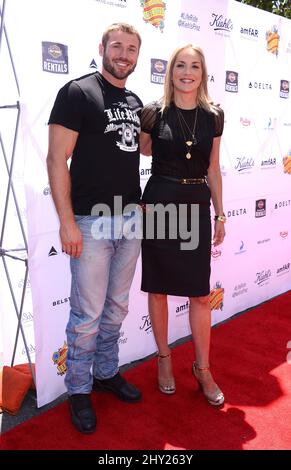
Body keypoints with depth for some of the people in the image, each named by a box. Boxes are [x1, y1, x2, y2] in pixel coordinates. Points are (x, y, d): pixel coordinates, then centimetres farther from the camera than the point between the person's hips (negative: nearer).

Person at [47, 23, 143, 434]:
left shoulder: (135, 103, 13)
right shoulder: (77, 92, -7)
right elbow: (56, 159, -12)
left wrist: (142, 205, 12)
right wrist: (67, 222, -17)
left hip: (130, 219, 7)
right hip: (91, 221, -6)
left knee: (116, 308, 16)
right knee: (88, 314, 2)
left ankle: (106, 373, 34)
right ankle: (79, 390, 22)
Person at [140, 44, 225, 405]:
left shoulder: (213, 117, 4)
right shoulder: (154, 113, -4)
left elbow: (213, 170, 10)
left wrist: (220, 215, 11)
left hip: (197, 206, 2)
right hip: (159, 203, -2)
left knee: (200, 292, 5)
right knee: (158, 288, 8)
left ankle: (203, 368, 23)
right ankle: (163, 358, 29)